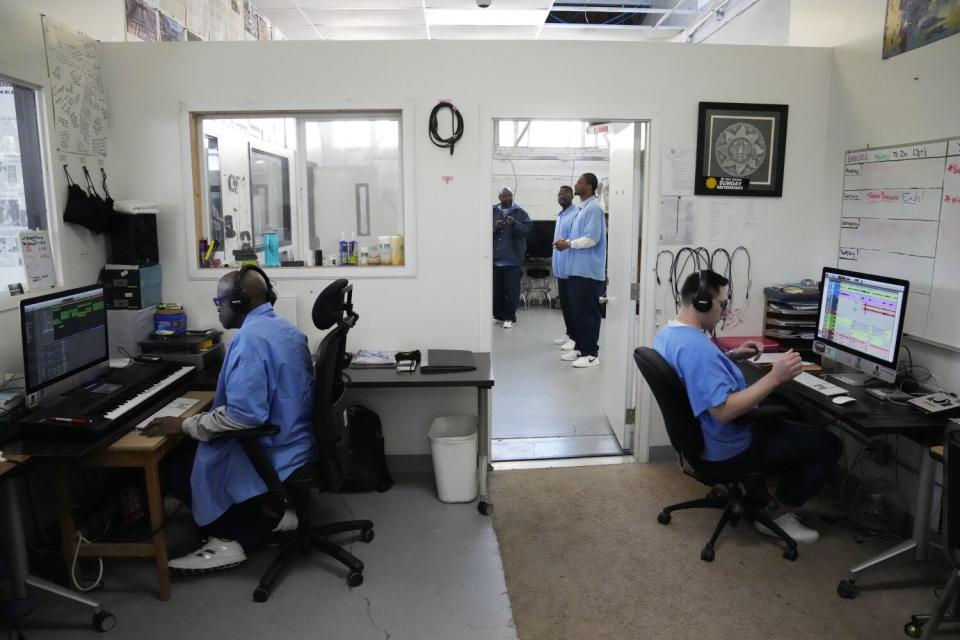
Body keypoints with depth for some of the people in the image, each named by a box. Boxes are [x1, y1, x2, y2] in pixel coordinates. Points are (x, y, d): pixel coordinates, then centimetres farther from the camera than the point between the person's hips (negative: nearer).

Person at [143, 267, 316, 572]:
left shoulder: (251, 338, -22)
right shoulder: (286, 329, 9)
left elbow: (243, 416, -29)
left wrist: (184, 425, -16)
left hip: (269, 455, -10)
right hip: (291, 444, 10)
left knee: (170, 466, 1)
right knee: (187, 451, 23)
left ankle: (230, 537, 3)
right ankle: (268, 515, 13)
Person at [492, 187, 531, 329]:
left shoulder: (520, 212, 3)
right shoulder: (493, 212, 9)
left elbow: (528, 229, -7)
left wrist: (514, 224, -22)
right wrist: (494, 228, -14)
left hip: (512, 257, -3)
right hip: (495, 257, 3)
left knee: (512, 288, -3)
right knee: (496, 288, 9)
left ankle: (510, 317, 4)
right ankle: (498, 314, 23)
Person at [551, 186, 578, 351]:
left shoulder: (576, 214, -14)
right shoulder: (560, 215, 18)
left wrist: (565, 244, -29)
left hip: (571, 267, -10)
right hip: (561, 267, 10)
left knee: (572, 304, -5)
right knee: (564, 303, 15)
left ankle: (576, 337, 1)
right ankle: (569, 333, 25)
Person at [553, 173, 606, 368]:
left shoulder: (593, 208, -13)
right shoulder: (582, 208, 18)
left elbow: (591, 238, -20)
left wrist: (568, 245, -12)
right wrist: (567, 242, 8)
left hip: (589, 270, -10)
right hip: (576, 269, 10)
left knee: (588, 312, -5)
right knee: (576, 311, 13)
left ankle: (591, 353, 2)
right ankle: (580, 347, 23)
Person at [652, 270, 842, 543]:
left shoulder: (667, 333, 0)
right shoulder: (697, 347, -33)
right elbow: (723, 411, -36)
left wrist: (733, 356, 4)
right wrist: (774, 377, -34)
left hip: (701, 433, 10)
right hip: (727, 445, -10)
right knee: (827, 444, 1)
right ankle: (779, 516, 13)